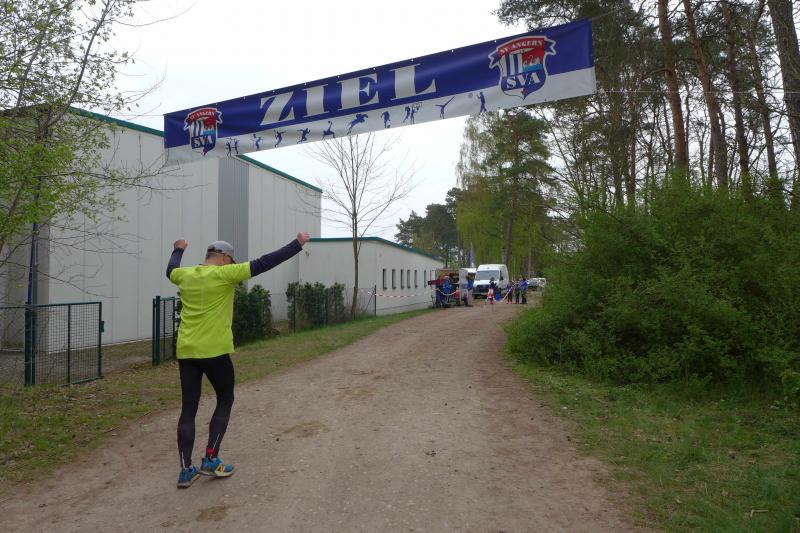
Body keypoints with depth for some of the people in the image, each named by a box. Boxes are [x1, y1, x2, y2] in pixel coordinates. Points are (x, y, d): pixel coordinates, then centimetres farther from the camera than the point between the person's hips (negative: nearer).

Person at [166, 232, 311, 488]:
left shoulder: (185, 275, 8)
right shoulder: (224, 274, -10)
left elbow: (171, 270, 34)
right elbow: (263, 263, -11)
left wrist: (178, 250, 54)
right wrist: (298, 244, -6)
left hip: (185, 352, 6)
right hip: (214, 351, -6)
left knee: (188, 409, 10)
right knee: (225, 401, 14)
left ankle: (186, 470, 15)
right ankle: (210, 460, 14)